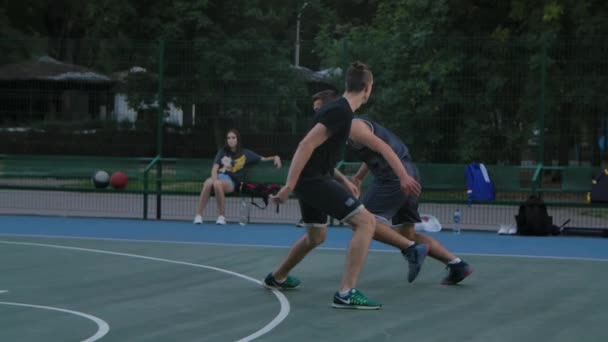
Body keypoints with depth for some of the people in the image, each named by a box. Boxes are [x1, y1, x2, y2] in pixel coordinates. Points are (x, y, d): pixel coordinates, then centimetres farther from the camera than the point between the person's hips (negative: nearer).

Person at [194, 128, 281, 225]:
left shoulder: (245, 153, 15)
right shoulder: (222, 152, 21)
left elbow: (263, 159, 16)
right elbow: (215, 168, 11)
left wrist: (275, 157, -4)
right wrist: (214, 178, -10)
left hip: (231, 181, -2)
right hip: (219, 176, 2)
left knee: (218, 184, -39)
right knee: (208, 183, -36)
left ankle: (221, 216, -27)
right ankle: (198, 216, -37)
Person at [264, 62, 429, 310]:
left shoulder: (338, 109, 15)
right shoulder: (341, 112, -16)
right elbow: (306, 145, -24)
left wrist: (343, 181, 24)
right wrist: (289, 186, -26)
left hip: (312, 180, 10)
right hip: (313, 180, -10)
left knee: (316, 236, 30)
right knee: (366, 222, -14)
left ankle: (277, 278, 49)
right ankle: (346, 293, -19)